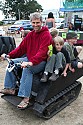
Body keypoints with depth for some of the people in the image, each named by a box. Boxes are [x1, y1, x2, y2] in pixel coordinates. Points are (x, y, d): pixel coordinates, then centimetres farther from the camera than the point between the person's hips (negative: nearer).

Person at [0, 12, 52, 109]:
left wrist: (31, 62, -41)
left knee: (27, 69, -35)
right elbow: (21, 47, 12)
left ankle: (25, 97, -33)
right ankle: (10, 88, 4)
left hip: (41, 62, -8)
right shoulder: (30, 34, 10)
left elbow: (42, 52, -28)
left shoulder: (46, 35, -14)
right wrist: (9, 55, 3)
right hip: (29, 59, 8)